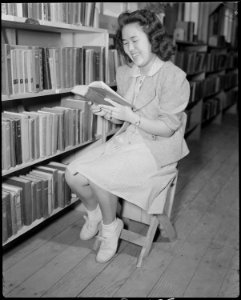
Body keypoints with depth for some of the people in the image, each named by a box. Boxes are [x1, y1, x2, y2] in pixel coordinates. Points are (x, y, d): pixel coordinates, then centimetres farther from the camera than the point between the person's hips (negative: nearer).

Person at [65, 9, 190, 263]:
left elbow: (167, 129, -16)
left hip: (156, 148, -6)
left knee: (97, 175, -26)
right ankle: (93, 212, 20)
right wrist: (108, 114, -10)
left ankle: (110, 226, 5)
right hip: (125, 139, 6)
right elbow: (124, 120, 12)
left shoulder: (174, 77, -15)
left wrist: (131, 116, -27)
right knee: (73, 174, -12)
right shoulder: (124, 73, 6)